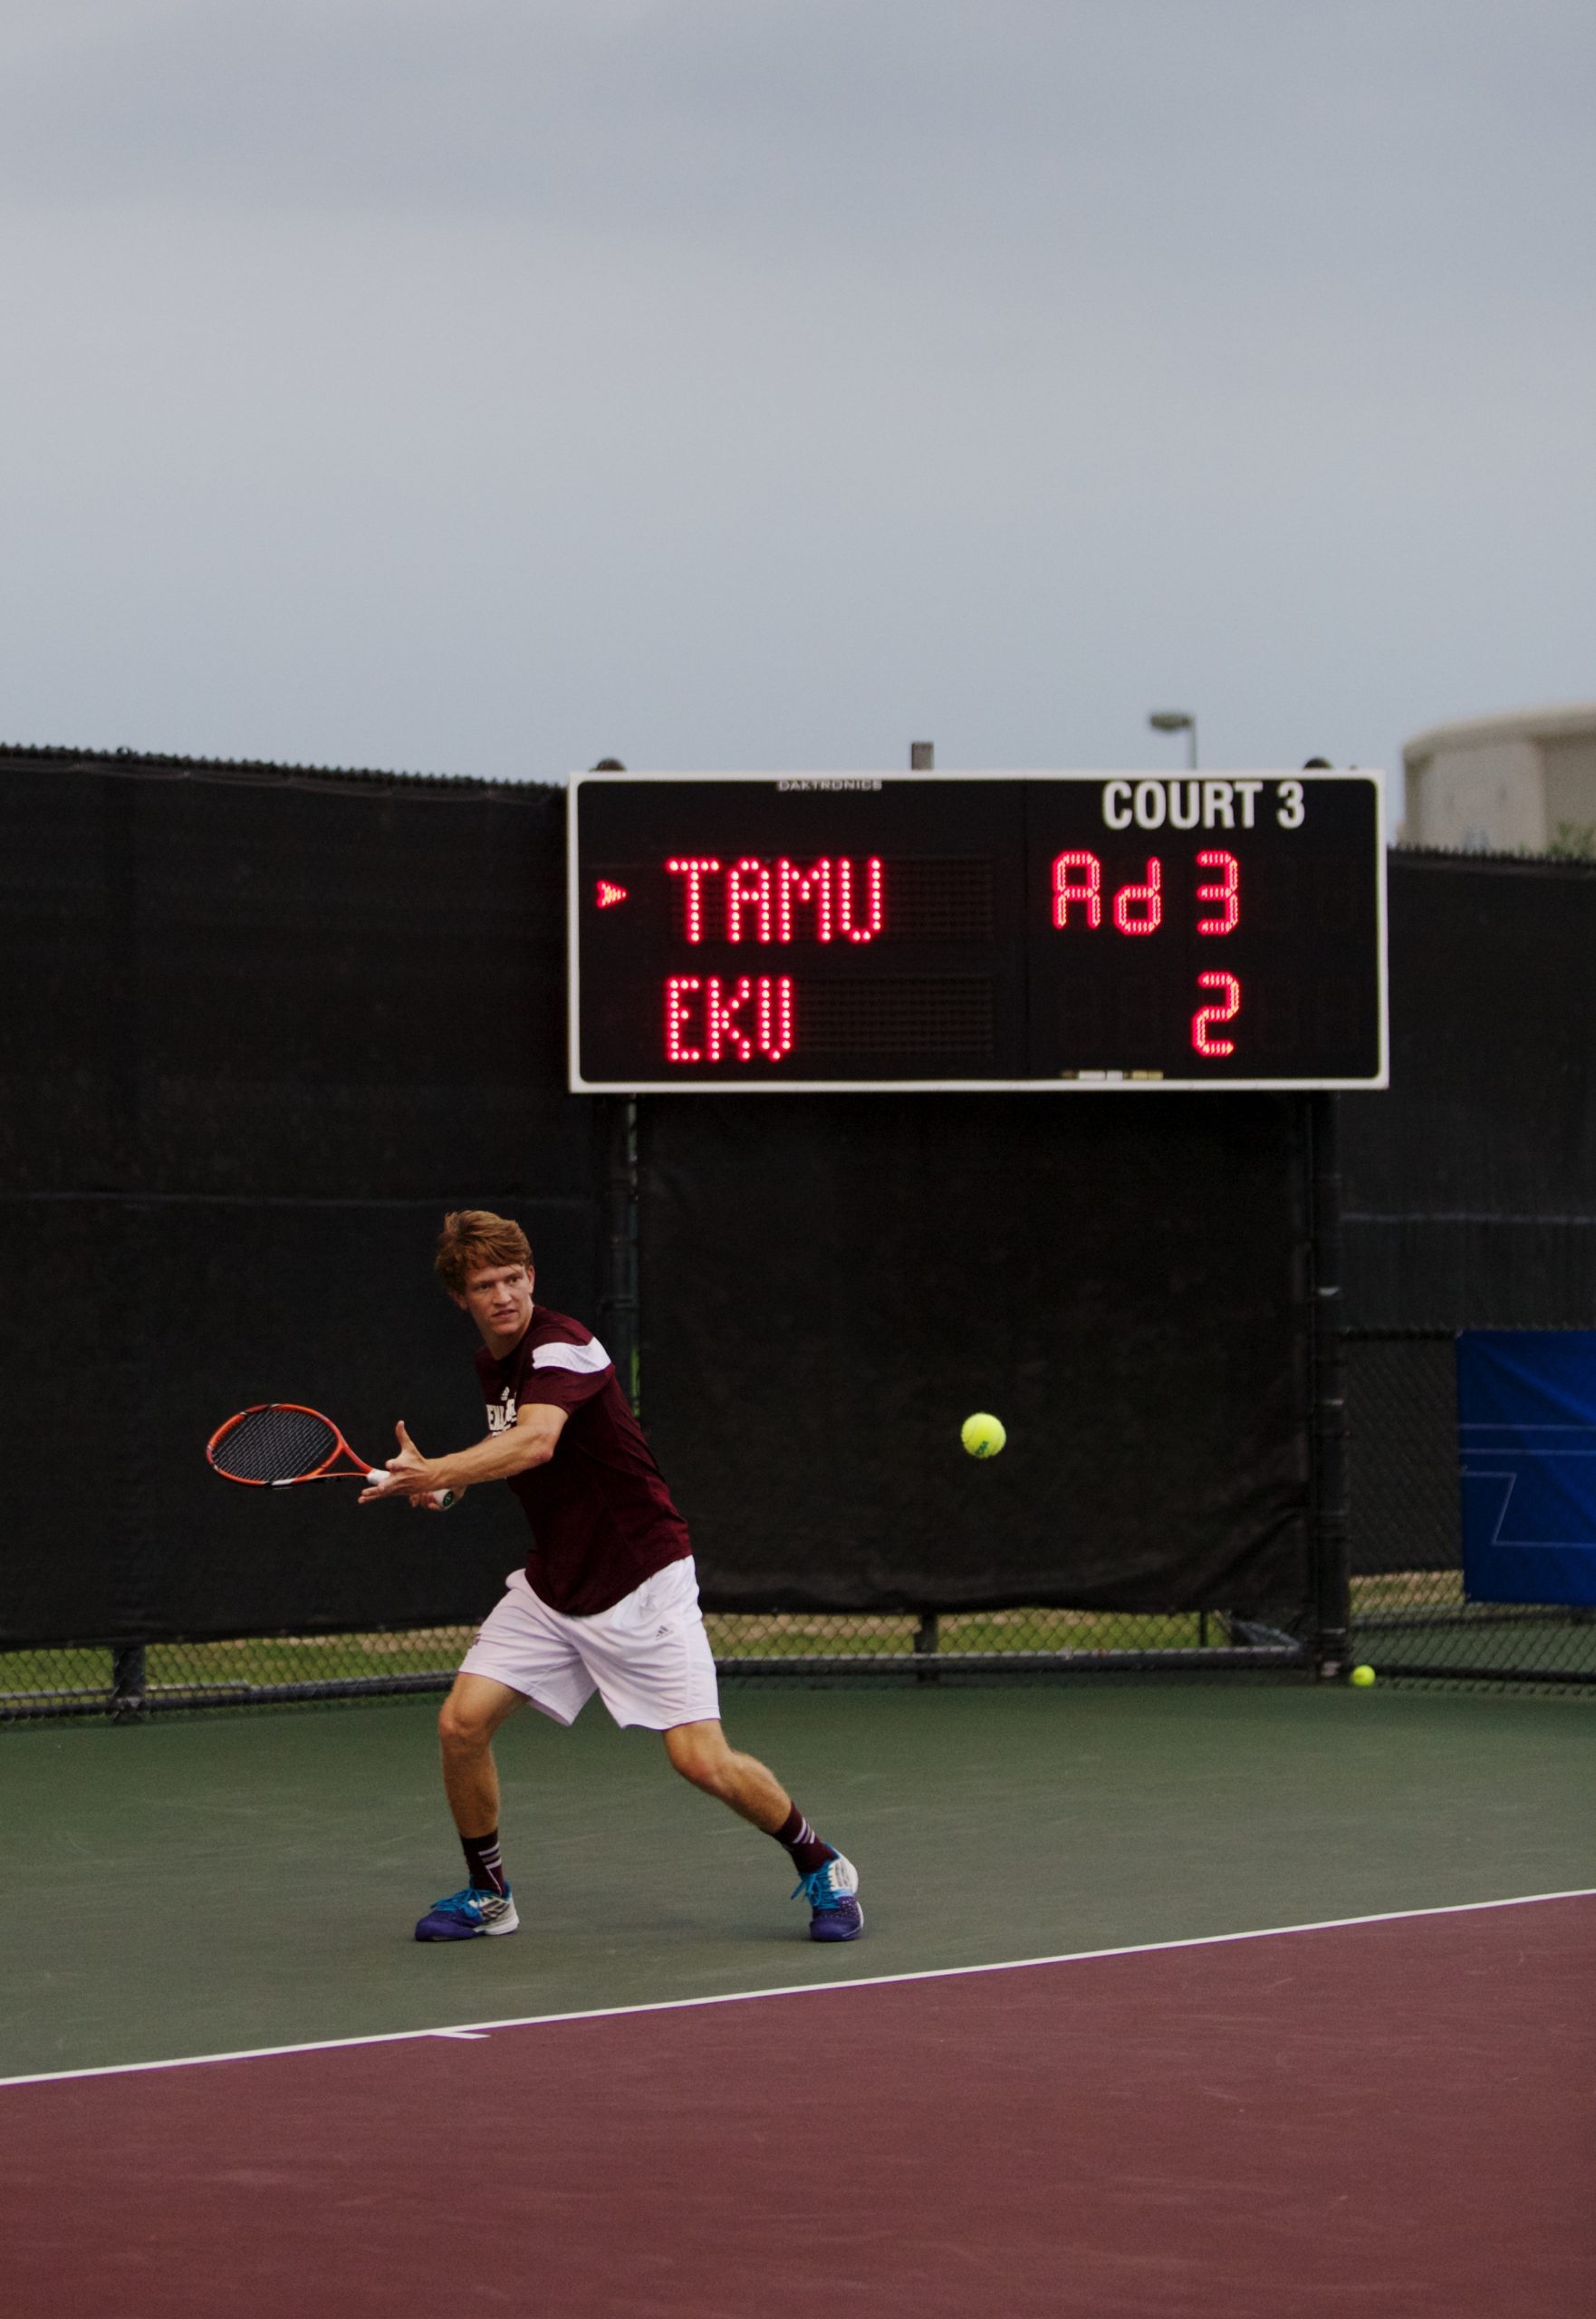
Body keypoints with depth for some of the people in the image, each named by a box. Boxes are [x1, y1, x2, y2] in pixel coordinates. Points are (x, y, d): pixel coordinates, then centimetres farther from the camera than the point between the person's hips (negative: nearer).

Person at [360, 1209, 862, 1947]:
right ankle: (486, 1893, 12)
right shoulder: (492, 1363, 7)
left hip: (642, 1583, -7)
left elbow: (534, 1443, -38)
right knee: (461, 1722, -8)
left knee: (703, 1761, -13)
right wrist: (447, 1484, 7)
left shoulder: (563, 1347, -19)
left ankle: (821, 1867, 12)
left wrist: (432, 1472, -44)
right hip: (551, 1586, 7)